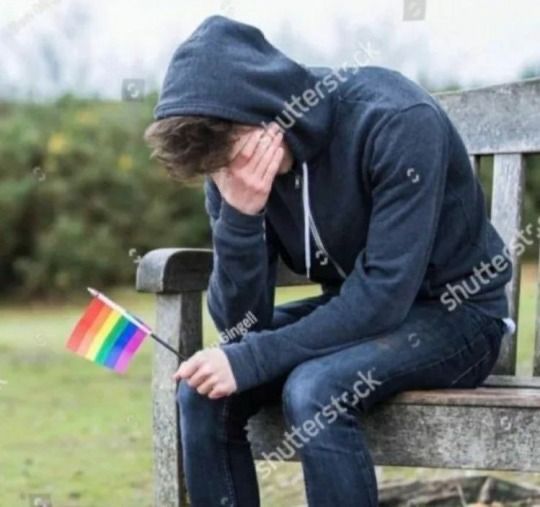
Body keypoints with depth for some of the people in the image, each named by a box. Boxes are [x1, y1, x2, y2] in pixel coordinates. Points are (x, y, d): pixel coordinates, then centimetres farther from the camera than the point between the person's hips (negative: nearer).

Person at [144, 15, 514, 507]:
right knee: (204, 387, -16)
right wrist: (238, 216, -29)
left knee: (314, 390, -31)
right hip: (352, 311, 6)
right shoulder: (234, 162, -10)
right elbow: (240, 321, -12)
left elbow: (386, 294, -30)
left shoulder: (396, 121, -27)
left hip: (456, 313, -6)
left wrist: (251, 361, -31)